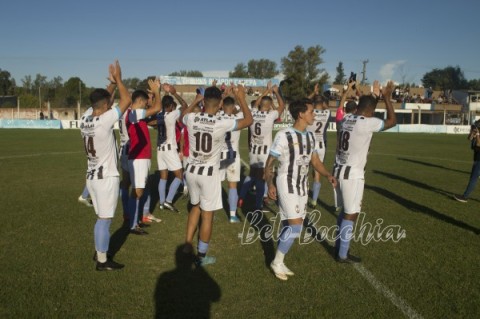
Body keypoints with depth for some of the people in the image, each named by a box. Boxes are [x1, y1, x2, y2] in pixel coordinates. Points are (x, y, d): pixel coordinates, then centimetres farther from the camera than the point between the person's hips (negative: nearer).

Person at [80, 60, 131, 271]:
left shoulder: (84, 119, 3)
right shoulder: (104, 120, -20)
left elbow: (99, 103, 22)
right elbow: (126, 100, -16)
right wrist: (117, 78, -5)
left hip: (92, 176, 8)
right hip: (105, 177, -8)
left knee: (102, 218, 21)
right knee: (105, 219, 2)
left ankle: (99, 252, 33)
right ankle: (102, 261, 12)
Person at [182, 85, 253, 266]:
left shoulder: (192, 119, -6)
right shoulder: (222, 124, -17)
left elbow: (183, 115, 21)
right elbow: (248, 120, -4)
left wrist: (196, 100, 29)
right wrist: (241, 98, 6)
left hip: (192, 171, 5)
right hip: (209, 173, -5)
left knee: (195, 207, 26)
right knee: (207, 215, 7)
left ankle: (187, 245, 29)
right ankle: (201, 257, 18)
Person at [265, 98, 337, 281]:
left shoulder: (310, 137, 7)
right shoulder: (284, 136, -16)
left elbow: (315, 161, 10)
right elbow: (270, 163, -11)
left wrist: (328, 175, -7)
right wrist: (270, 184, -21)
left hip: (302, 186, 7)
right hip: (286, 185, -7)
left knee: (289, 225, 11)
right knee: (295, 226, -12)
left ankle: (279, 262, 24)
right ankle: (277, 263, 5)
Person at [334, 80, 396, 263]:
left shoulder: (347, 119, 8)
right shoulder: (366, 123, -15)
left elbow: (363, 111, 31)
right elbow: (392, 121, -4)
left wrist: (375, 96, 34)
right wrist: (387, 97, 2)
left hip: (339, 171, 8)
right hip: (352, 175, -8)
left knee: (345, 211, 20)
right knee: (350, 215, 2)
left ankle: (339, 247, 29)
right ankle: (342, 255, 11)